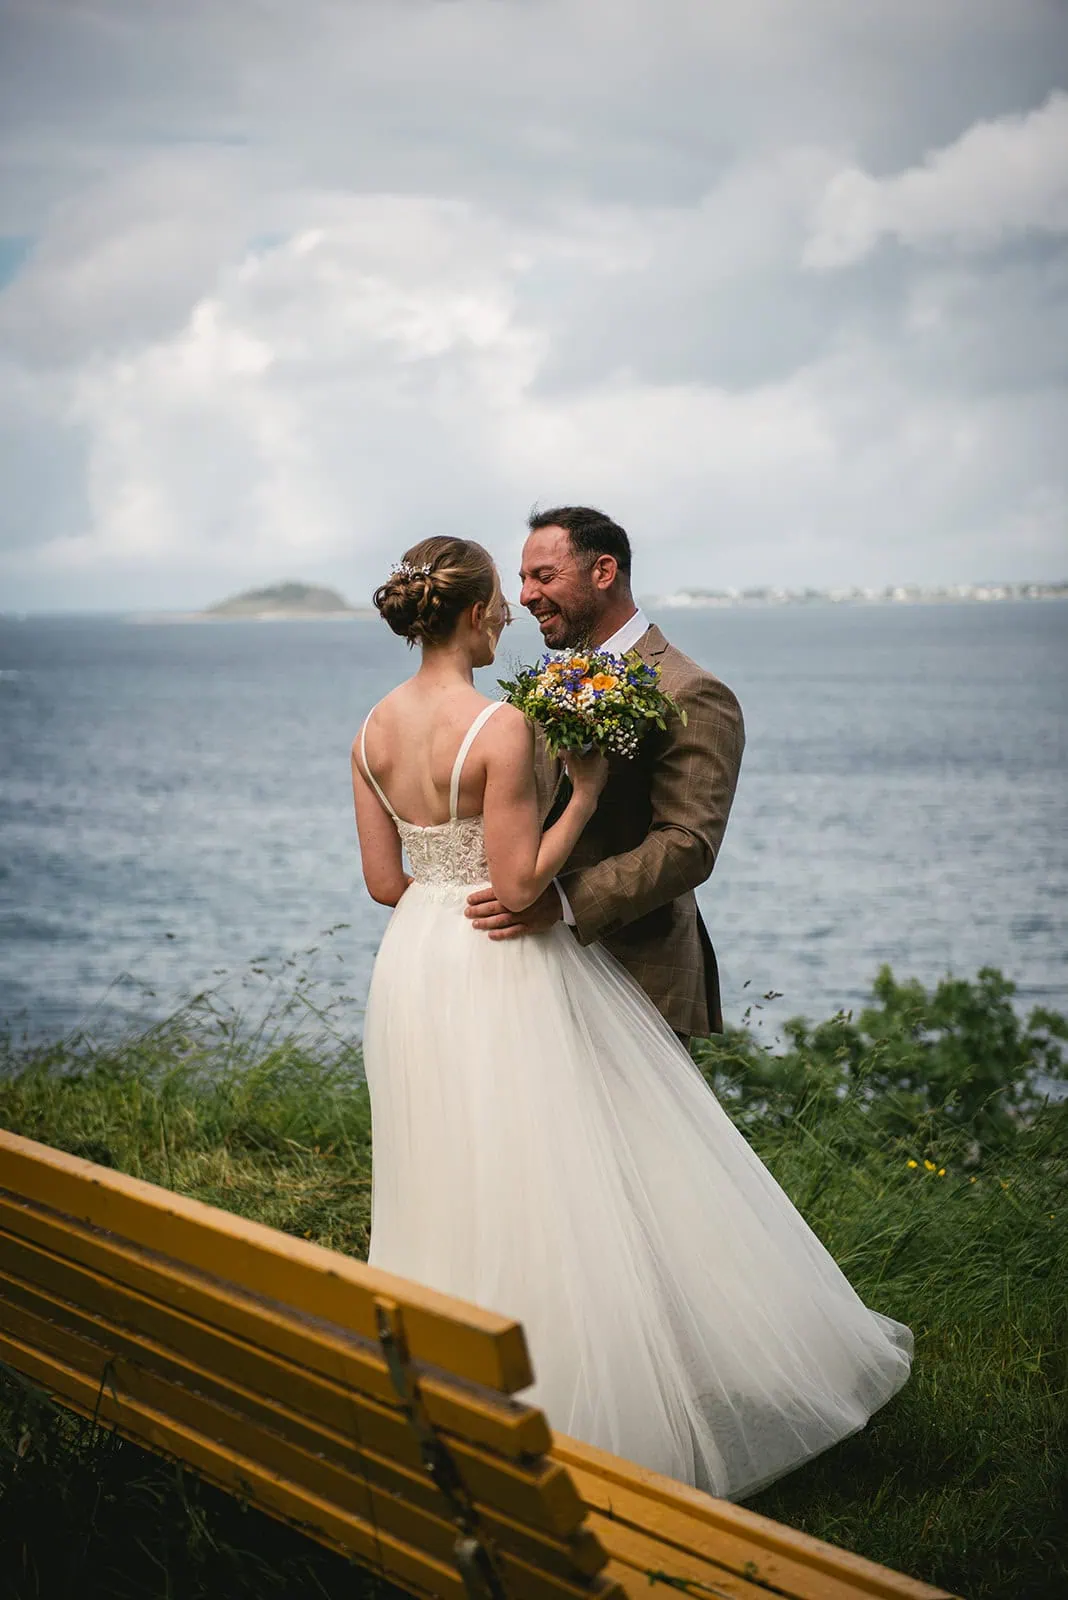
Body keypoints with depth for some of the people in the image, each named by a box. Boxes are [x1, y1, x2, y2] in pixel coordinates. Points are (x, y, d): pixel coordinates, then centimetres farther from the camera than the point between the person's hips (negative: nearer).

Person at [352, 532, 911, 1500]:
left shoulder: (374, 731, 2)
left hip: (413, 966, 8)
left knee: (453, 1190, 20)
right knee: (551, 1192, 5)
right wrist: (584, 794, -11)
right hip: (501, 974, -8)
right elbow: (519, 887, -20)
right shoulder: (499, 729, -20)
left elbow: (383, 881, 5)